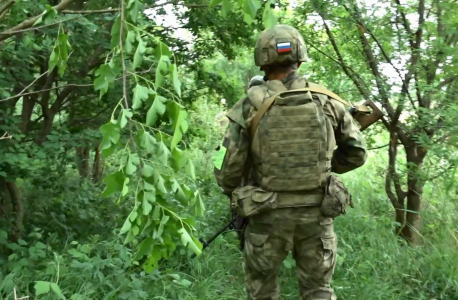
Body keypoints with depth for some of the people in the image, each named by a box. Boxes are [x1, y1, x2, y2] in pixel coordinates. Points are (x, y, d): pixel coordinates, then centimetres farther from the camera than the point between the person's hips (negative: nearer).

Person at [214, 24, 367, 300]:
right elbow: (357, 153, 7)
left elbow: (228, 167, -8)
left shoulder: (250, 106, -9)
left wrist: (233, 194, 12)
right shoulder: (327, 101, -1)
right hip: (317, 214, 2)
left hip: (269, 216, -1)